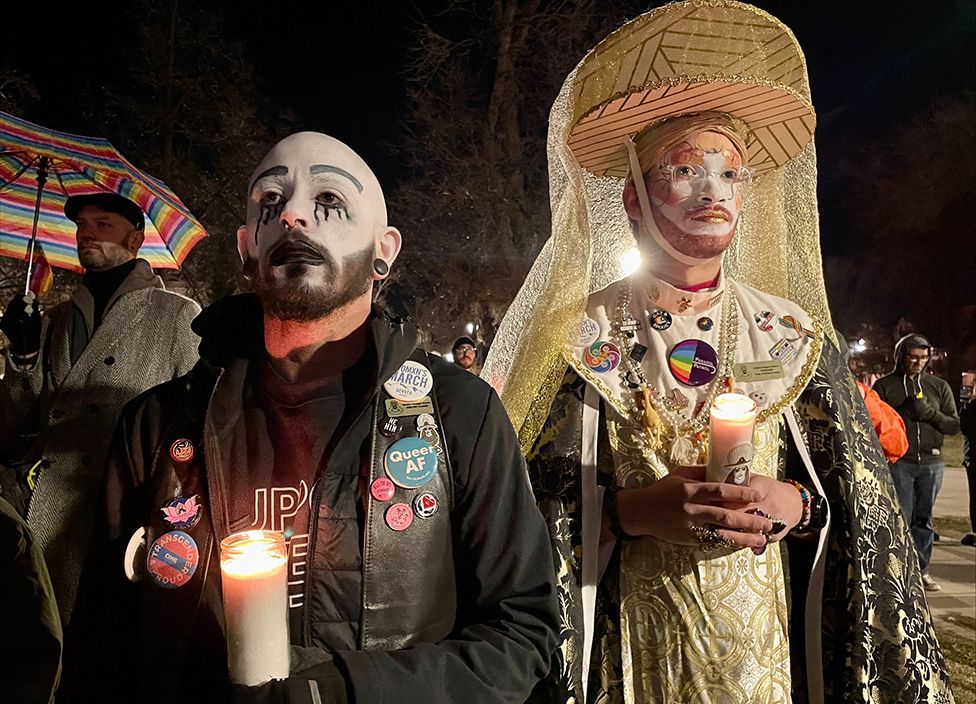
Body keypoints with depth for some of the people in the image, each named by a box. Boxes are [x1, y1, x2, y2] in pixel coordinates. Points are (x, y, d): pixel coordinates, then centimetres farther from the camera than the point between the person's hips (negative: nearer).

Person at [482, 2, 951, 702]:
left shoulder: (792, 337, 0)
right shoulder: (580, 336, -7)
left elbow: (862, 505, 3)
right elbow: (532, 503, -8)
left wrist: (794, 506, -16)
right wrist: (634, 511, -22)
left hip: (767, 645, 3)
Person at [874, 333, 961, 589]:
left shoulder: (939, 386, 11)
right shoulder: (884, 385, 3)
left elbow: (954, 425, 7)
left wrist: (930, 413, -10)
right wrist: (902, 414, -16)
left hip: (931, 463, 3)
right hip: (898, 463, -3)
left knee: (924, 519, 9)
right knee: (901, 518, -4)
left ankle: (922, 571, 18)